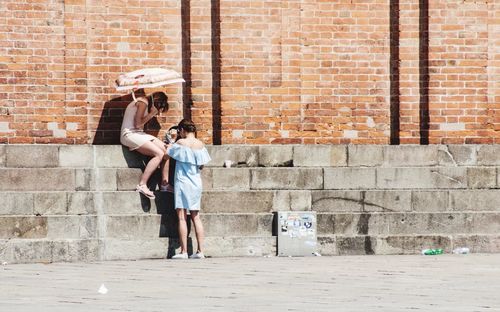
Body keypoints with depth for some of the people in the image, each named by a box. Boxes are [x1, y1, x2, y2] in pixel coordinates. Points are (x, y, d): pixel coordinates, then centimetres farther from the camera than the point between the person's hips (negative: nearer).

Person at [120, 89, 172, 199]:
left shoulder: (145, 101, 17)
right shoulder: (143, 102, -12)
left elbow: (140, 125, 9)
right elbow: (138, 124, -19)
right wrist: (151, 114, -10)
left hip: (139, 134, 10)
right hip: (130, 135, -10)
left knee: (165, 150, 3)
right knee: (159, 154, -23)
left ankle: (164, 183, 6)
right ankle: (142, 185, -26)